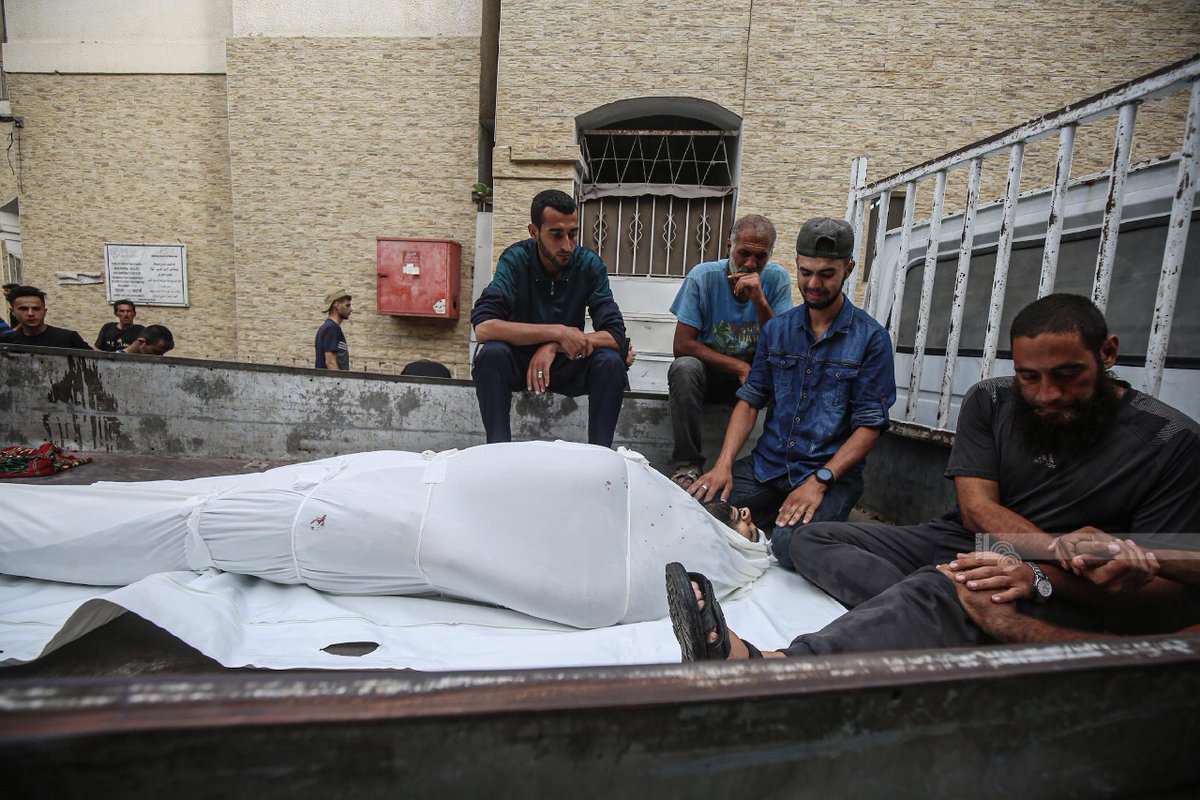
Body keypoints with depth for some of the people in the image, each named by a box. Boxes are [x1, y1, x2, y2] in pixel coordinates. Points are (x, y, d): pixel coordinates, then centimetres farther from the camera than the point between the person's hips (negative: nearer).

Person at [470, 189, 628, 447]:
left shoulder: (590, 265, -13)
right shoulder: (515, 260, -17)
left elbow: (616, 336, -20)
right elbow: (483, 327, -32)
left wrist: (554, 347, -32)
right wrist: (557, 332, -36)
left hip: (567, 364, 1)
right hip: (519, 360, -1)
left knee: (611, 361, -27)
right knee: (491, 353, -32)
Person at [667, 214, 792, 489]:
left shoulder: (777, 279, -8)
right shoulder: (703, 276, -14)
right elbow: (682, 345, -18)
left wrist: (759, 301, -29)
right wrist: (739, 367, -24)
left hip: (755, 373, 2)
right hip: (708, 369, -1)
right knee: (684, 368, -33)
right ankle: (688, 463, -21)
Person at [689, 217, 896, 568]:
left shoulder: (871, 337, -3)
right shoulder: (776, 328, 10)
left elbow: (870, 425, -6)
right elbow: (750, 400, 6)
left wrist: (818, 481, -19)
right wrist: (724, 464, -8)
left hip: (831, 473, -3)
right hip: (767, 464, 3)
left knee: (790, 545, -31)